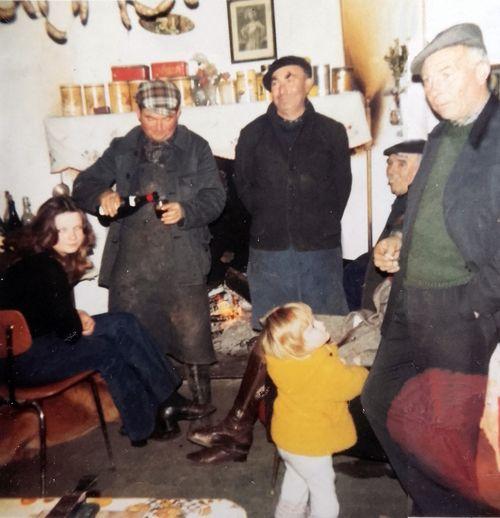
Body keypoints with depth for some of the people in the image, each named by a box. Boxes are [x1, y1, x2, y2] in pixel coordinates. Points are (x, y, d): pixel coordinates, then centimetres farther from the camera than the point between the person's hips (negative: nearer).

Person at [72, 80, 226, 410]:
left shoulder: (196, 148, 5)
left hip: (182, 263, -2)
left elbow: (215, 196, -1)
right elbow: (83, 185, 12)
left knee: (193, 337, 4)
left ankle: (202, 406, 24)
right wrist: (102, 195, -11)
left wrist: (186, 210, -20)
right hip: (132, 263, 3)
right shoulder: (122, 150, 11)